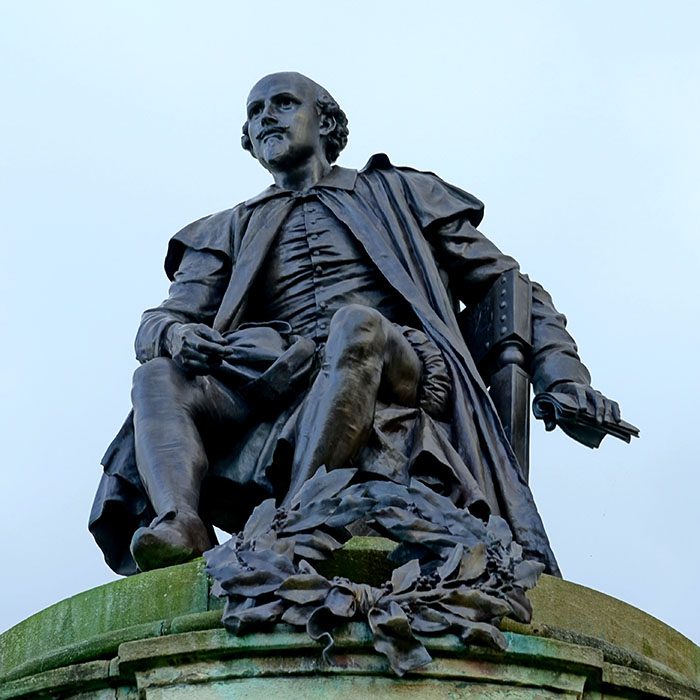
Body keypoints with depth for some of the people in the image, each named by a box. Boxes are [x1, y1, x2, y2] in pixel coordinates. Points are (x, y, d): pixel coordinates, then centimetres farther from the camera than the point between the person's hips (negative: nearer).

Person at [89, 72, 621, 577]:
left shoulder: (396, 193, 26)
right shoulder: (232, 232, 30)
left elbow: (506, 286, 21)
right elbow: (157, 323, 17)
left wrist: (562, 374, 4)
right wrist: (176, 334, -10)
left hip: (400, 365, -2)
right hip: (277, 382, 3)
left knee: (355, 323, -36)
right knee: (158, 377, -23)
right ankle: (180, 526, -50)